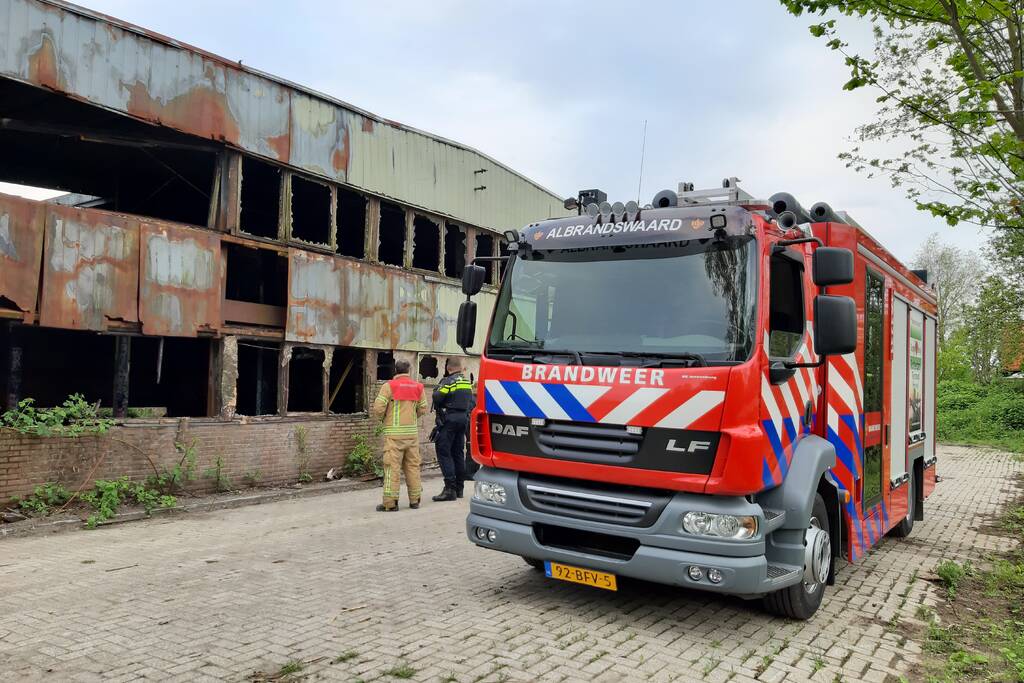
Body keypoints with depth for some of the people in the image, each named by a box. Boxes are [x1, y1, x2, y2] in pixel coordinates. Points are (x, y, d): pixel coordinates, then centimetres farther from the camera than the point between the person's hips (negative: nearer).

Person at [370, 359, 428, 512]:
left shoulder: (389, 386, -7)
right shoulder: (417, 387, 7)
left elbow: (378, 408, -11)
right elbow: (423, 409, 11)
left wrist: (380, 418, 10)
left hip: (394, 432, -4)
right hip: (412, 432, 4)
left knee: (392, 466, -3)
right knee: (413, 466, 11)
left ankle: (390, 502, -4)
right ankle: (415, 500, 17)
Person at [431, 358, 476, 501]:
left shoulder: (448, 381, -10)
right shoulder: (468, 382, 13)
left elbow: (437, 398, -16)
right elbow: (472, 402, 17)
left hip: (449, 419, -8)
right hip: (463, 419, 8)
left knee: (443, 452, -5)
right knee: (458, 453, 14)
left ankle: (450, 488, -12)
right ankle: (459, 487, 18)